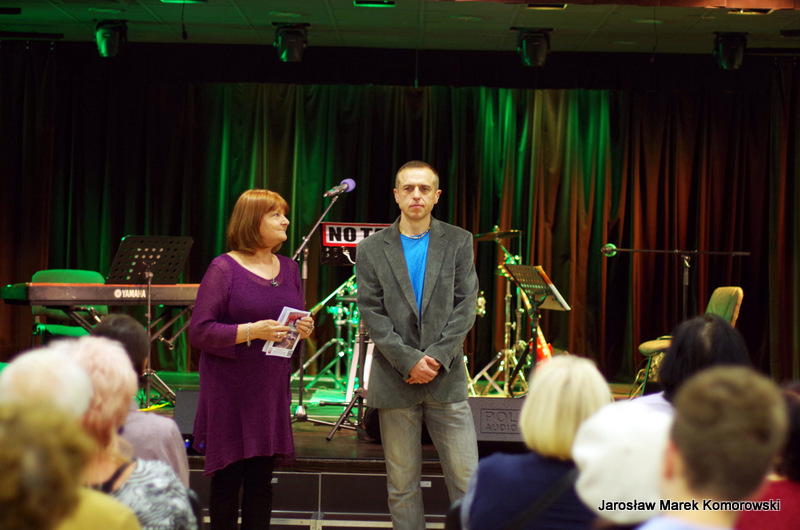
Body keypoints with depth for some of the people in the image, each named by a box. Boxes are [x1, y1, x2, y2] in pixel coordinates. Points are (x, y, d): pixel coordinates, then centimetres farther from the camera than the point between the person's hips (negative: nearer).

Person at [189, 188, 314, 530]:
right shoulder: (224, 269, -7)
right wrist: (252, 331, -23)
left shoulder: (289, 269, 11)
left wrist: (305, 330, -2)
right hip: (230, 392, -5)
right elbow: (199, 332, -12)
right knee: (228, 479, 2)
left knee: (261, 480, 8)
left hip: (273, 391, 5)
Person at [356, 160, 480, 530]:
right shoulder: (372, 249, 5)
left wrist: (437, 358, -11)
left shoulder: (458, 242, 6)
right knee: (402, 484, 7)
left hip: (447, 378, 0)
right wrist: (409, 360, -12)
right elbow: (371, 313, -2)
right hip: (395, 381, 0)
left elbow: (465, 306, 0)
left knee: (467, 479, 0)